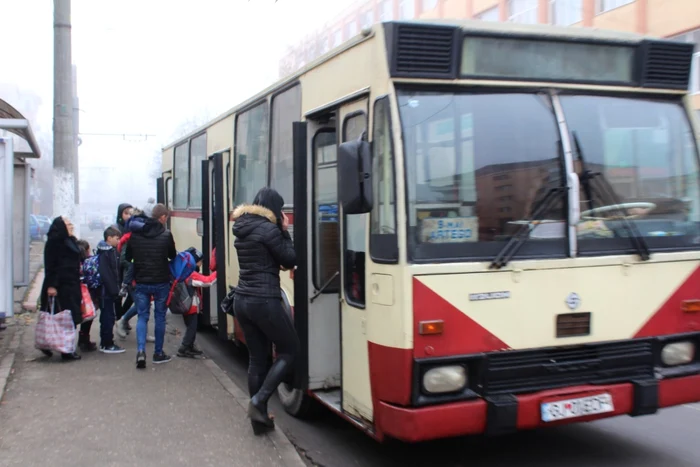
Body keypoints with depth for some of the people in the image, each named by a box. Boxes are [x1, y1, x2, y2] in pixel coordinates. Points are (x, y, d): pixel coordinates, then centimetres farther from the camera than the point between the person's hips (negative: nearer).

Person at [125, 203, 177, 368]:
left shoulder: (135, 234, 1)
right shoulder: (166, 235, -9)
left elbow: (127, 257, 6)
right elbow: (173, 256, 3)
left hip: (141, 282, 2)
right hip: (161, 282, -2)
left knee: (142, 316, 10)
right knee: (160, 317, 11)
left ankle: (141, 351, -8)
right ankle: (158, 353, 18)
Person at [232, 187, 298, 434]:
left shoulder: (241, 228, 12)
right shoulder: (268, 229, -14)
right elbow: (291, 260, -6)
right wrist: (285, 231, 2)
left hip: (242, 300, 8)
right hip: (264, 301, -8)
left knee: (257, 358, 13)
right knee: (289, 350, 8)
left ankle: (259, 417, 18)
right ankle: (258, 401, -2)